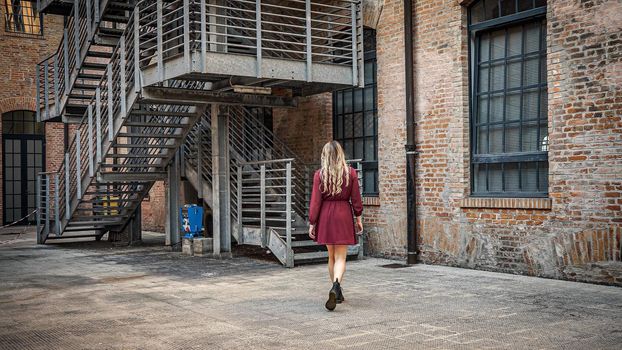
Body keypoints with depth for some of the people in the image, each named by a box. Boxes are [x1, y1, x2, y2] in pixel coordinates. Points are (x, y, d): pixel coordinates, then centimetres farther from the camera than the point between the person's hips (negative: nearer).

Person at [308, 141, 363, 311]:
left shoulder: (319, 174, -4)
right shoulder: (351, 173, -2)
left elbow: (315, 201, -5)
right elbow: (356, 199, 1)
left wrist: (312, 223, 0)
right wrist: (358, 218, 12)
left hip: (326, 216, 1)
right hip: (344, 215, -1)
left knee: (332, 256, 15)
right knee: (340, 257, 1)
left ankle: (337, 293, 24)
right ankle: (336, 286, -24)